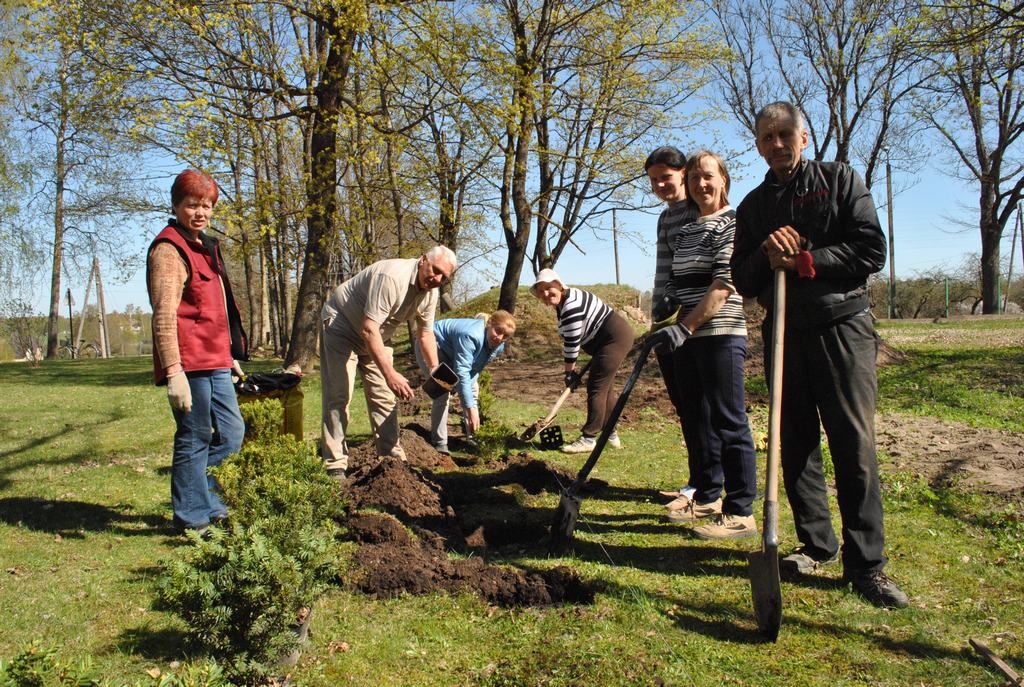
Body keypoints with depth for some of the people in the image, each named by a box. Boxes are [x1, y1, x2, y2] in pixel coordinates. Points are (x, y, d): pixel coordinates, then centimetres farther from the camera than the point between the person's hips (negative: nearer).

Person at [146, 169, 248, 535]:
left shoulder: (204, 246, 20)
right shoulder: (169, 249, -10)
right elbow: (164, 315, -19)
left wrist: (230, 354, 25)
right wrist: (174, 372, -25)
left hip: (214, 361, 10)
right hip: (189, 363, -10)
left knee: (231, 432, 15)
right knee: (195, 439, 0)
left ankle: (204, 499, 29)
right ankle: (192, 516, 13)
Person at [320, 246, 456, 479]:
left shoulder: (430, 292, -8)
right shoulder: (391, 276, -34)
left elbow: (425, 332, 5)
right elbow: (369, 329, -39)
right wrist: (390, 374, -43)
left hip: (375, 337, 8)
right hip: (340, 326, -8)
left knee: (384, 397, 6)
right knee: (338, 396, -12)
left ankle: (393, 457, 13)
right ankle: (335, 466, -9)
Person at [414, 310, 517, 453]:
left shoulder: (498, 347, -14)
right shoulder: (471, 335, -42)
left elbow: (475, 368, -4)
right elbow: (462, 372, -45)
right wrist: (471, 409, -48)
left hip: (451, 354, 8)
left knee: (472, 389, 4)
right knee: (442, 392, -21)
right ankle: (439, 443, -13)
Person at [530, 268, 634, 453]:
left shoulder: (571, 305, -24)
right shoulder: (561, 304, 9)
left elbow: (572, 342, -21)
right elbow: (569, 340, 12)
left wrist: (569, 372, -12)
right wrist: (569, 369, 8)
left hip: (615, 338, -11)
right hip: (613, 338, 11)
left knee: (596, 388, -9)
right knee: (605, 388, 17)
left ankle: (589, 439, -5)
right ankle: (611, 435, 27)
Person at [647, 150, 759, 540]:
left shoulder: (732, 224, -7)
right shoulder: (685, 231, 18)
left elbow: (724, 284, -17)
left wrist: (687, 326, -23)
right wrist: (667, 325, 10)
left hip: (721, 333, -8)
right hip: (686, 337, 9)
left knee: (728, 422, -5)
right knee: (695, 420, 13)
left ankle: (740, 512, 2)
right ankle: (706, 498, 26)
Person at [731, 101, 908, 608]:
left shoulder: (840, 180, 7)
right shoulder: (753, 206, 16)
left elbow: (872, 251, -2)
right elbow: (743, 281, 11)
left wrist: (805, 260, -11)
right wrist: (765, 257, -9)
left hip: (842, 324, -3)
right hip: (783, 331, 4)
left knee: (854, 443, -7)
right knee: (796, 443, 6)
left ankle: (865, 562, -1)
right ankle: (816, 544, 19)